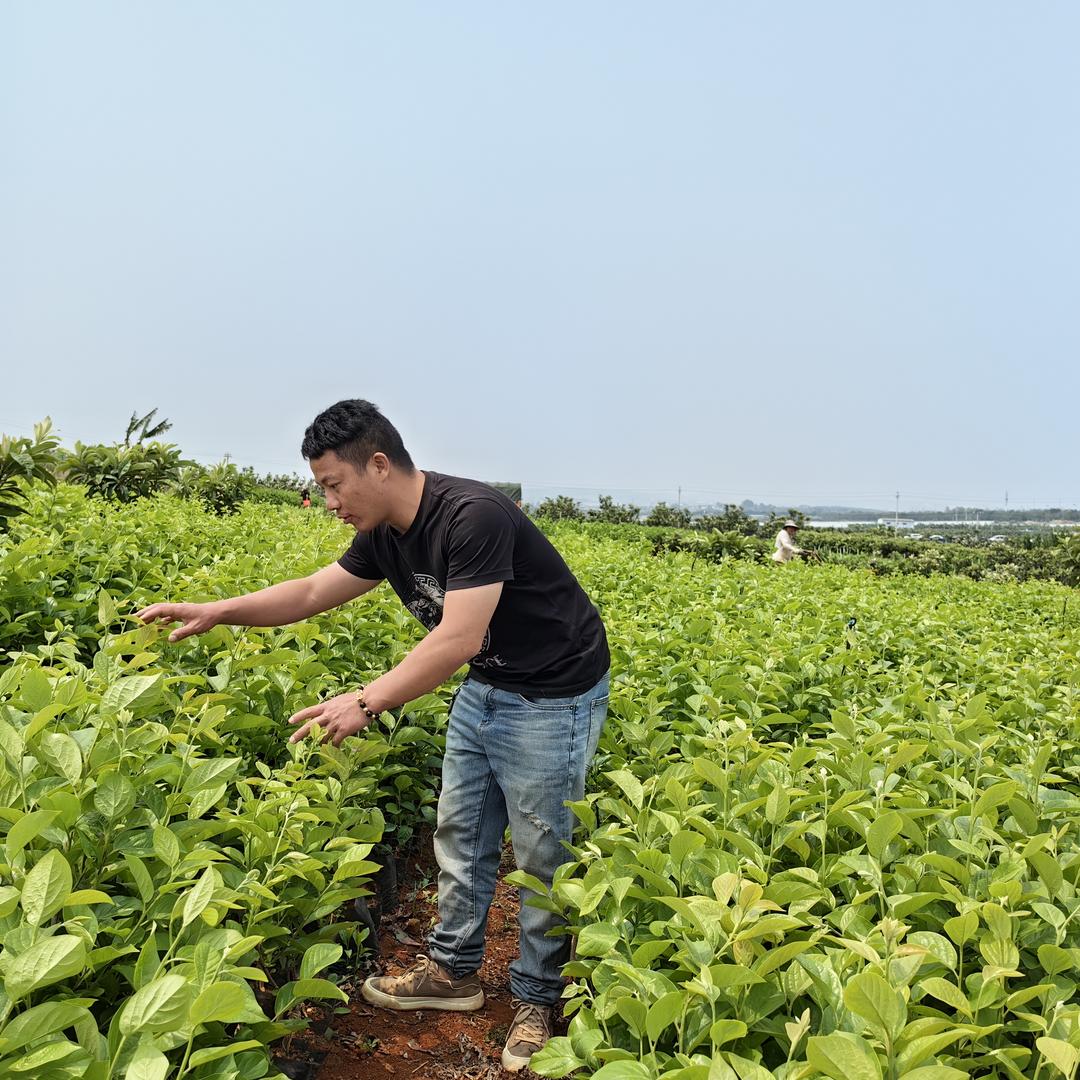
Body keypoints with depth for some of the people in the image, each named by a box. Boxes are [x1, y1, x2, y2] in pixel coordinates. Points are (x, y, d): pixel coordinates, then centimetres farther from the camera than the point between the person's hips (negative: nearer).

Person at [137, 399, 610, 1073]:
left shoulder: (473, 516, -29)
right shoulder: (386, 536, -1)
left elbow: (458, 639, -33)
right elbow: (311, 593, 9)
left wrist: (368, 702, -32)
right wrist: (215, 612, 1)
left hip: (553, 697, -8)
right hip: (486, 688, 9)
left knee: (541, 854, 4)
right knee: (460, 834, 16)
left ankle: (538, 1000, 24)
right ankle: (453, 971, 34)